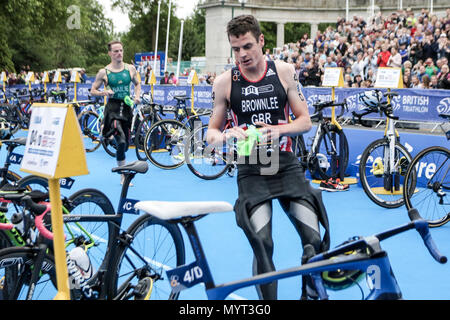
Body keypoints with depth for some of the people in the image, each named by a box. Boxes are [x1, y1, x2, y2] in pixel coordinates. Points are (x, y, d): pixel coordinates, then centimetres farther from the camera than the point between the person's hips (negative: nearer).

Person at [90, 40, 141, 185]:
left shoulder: (130, 68, 6)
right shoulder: (104, 72, -2)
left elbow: (137, 83, 23)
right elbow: (92, 90, 5)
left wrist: (137, 96, 5)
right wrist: (103, 93, -15)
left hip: (127, 107, 4)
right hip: (112, 108, -4)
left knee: (126, 143, 10)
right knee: (121, 142, -21)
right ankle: (124, 175, -10)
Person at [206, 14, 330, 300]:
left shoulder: (285, 71, 2)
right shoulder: (225, 82, 1)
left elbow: (305, 121, 5)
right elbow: (212, 133, 8)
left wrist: (279, 129, -15)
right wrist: (226, 136, -15)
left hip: (286, 167, 1)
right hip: (251, 172, -1)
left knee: (315, 241, -10)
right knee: (262, 245, -16)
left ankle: (310, 295, 14)